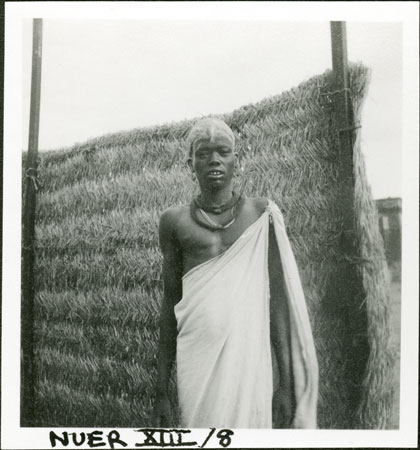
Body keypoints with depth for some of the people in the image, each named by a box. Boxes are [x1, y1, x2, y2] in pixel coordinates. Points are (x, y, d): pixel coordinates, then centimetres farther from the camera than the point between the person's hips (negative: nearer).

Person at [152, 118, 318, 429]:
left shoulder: (262, 214, 3)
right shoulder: (175, 222, 6)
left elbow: (278, 298, 1)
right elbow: (170, 304, 9)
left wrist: (287, 382, -2)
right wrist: (161, 391, 9)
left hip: (251, 356, 0)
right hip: (197, 358, 1)